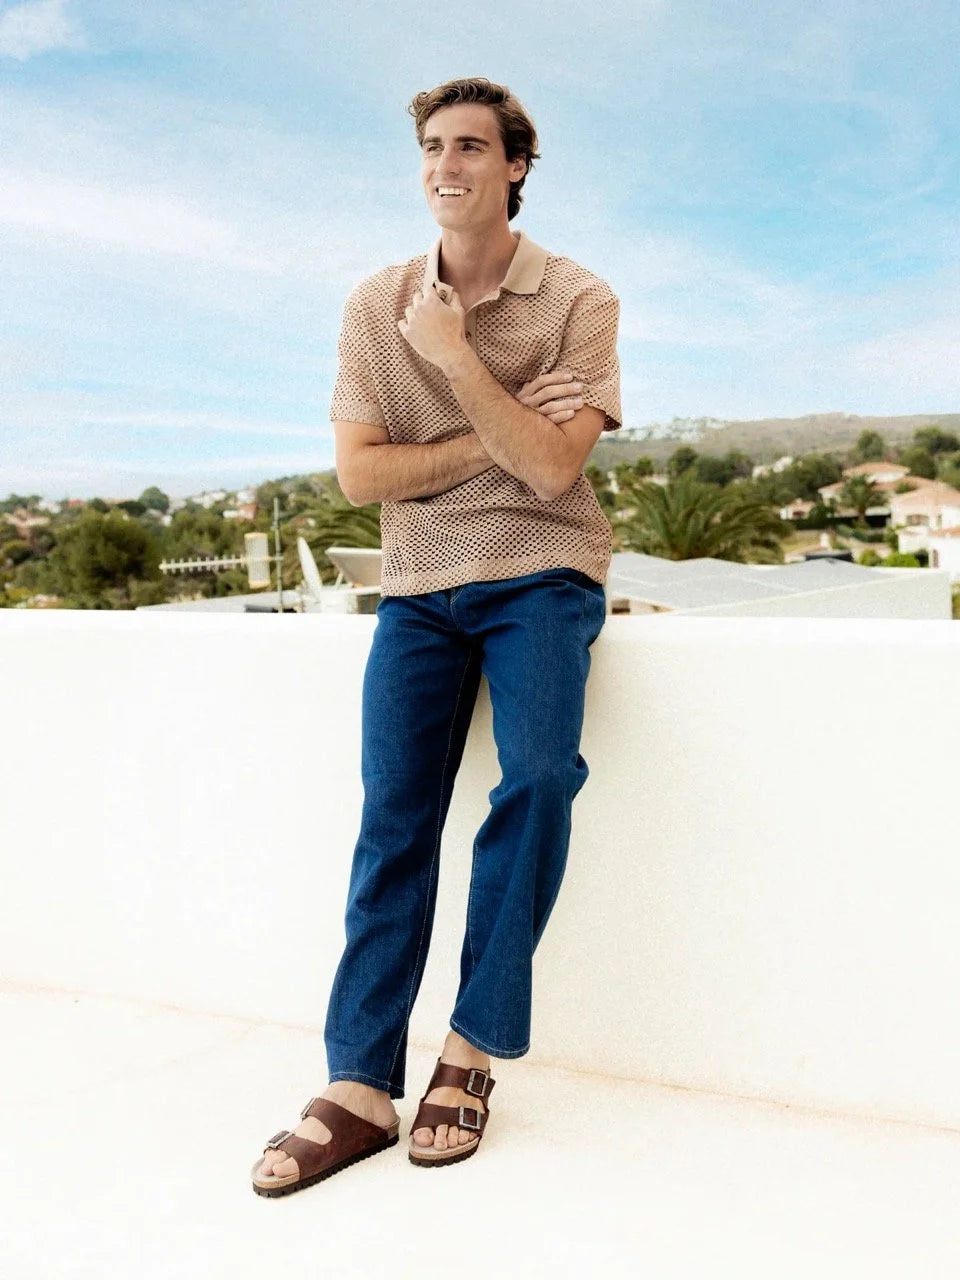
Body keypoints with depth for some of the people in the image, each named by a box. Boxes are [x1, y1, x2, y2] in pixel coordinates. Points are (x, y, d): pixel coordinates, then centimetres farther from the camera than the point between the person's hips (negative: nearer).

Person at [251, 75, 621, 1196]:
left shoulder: (578, 301, -2)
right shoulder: (376, 306, 6)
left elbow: (549, 470, -12)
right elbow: (360, 474, -1)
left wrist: (454, 353, -17)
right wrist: (494, 440, -10)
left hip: (539, 573, -2)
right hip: (420, 584, 2)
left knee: (539, 773, -25)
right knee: (391, 818, -8)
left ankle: (472, 1049, -9)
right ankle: (360, 1087, -3)